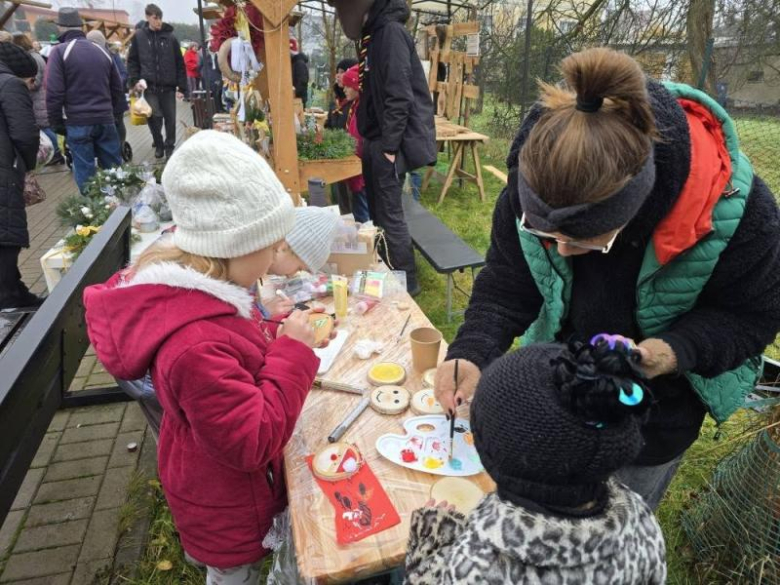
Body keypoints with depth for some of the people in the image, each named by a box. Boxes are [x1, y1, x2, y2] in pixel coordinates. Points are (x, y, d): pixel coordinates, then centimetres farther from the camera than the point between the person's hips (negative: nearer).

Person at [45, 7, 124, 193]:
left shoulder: (59, 52, -5)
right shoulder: (102, 51, 11)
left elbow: (54, 93, -11)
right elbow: (117, 88, 14)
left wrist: (56, 122, -1)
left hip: (78, 123, -4)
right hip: (105, 120, 4)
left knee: (85, 171, 4)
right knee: (114, 167, 11)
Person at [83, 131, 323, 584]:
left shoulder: (188, 282, -12)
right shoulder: (195, 346, -42)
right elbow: (253, 443, -34)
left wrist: (278, 338, -9)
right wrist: (294, 354, -31)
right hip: (228, 509, -8)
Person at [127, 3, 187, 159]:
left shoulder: (170, 37, 2)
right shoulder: (139, 36, 2)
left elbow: (180, 64, 3)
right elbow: (132, 61, 7)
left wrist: (182, 87, -2)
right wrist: (134, 81, -5)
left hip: (168, 86, 1)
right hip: (150, 86, 0)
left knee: (170, 118, 4)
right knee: (154, 116, -7)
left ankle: (169, 146, 21)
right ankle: (159, 144, 16)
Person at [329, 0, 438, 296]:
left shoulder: (391, 32, -14)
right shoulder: (373, 34, 15)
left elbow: (399, 95, -21)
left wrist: (389, 146, -21)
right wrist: (372, 141, 17)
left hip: (388, 142, -10)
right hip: (375, 139, 10)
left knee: (390, 215, -5)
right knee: (377, 212, 16)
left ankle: (406, 282, 7)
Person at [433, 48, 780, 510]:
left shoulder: (732, 209, -33)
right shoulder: (533, 186, -26)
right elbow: (506, 285, -15)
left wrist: (678, 351, -35)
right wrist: (473, 352, -32)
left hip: (657, 413, -2)